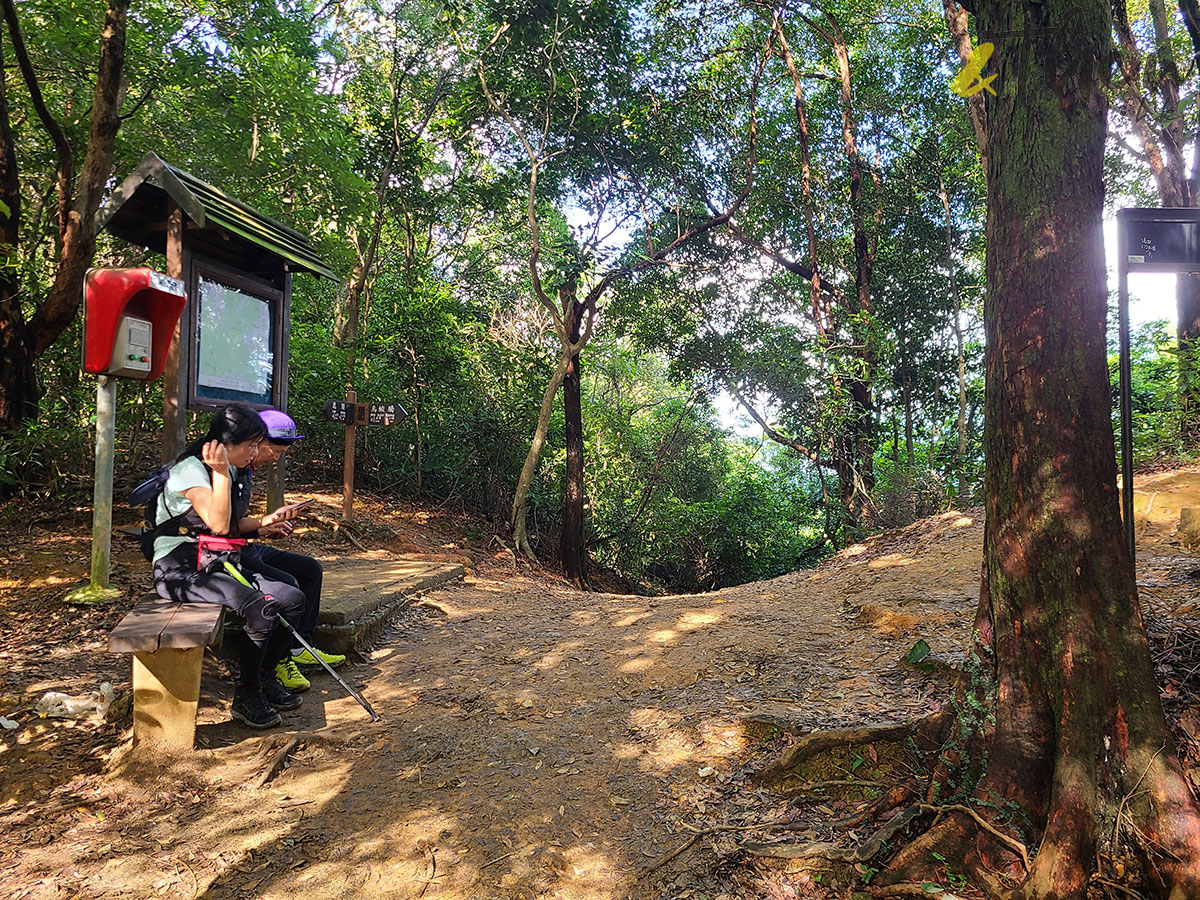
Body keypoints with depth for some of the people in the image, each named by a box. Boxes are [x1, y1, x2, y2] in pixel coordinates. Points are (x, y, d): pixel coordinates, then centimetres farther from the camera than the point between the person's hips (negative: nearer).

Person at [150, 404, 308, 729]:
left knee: (293, 599, -6)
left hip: (216, 564, 9)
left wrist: (262, 522, 5)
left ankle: (262, 677, 9)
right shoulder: (190, 470, -15)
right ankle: (245, 696, -13)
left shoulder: (235, 471, 11)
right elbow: (218, 524, -28)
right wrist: (221, 473, -28)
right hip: (180, 570, -9)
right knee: (261, 607, -29)